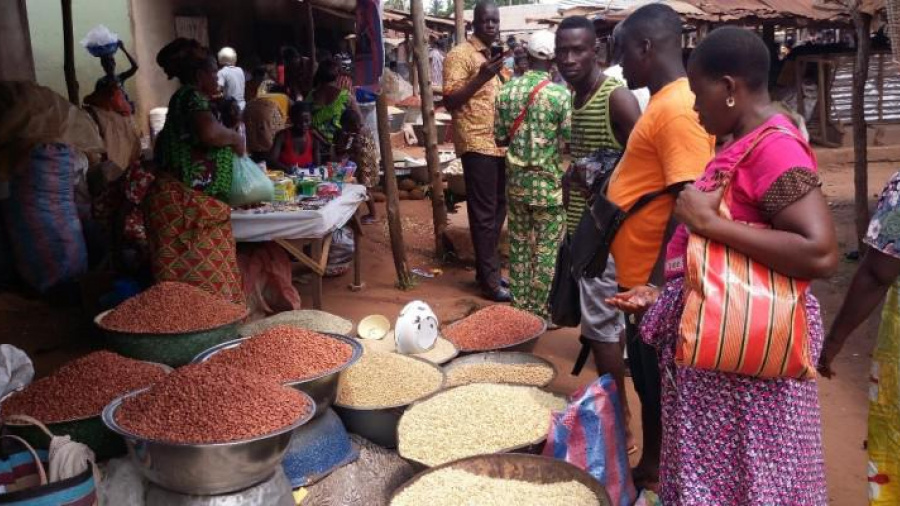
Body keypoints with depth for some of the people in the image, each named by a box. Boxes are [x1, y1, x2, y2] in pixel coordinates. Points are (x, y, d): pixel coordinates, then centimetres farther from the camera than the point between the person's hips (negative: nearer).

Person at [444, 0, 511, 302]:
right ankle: (490, 281, 3)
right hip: (477, 144, -8)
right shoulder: (460, 54, -7)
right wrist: (480, 78, -22)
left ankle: (487, 270, 24)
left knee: (498, 210, 12)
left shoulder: (497, 55, 17)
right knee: (484, 214, -4)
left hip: (500, 144, 8)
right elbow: (449, 102, -13)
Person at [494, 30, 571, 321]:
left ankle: (520, 305, 25)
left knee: (519, 245, 15)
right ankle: (541, 312, 15)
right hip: (549, 184, -4)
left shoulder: (507, 91, -2)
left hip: (517, 182, 4)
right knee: (547, 250, 7)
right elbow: (570, 141, -12)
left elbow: (500, 136, 5)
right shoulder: (560, 94, -14)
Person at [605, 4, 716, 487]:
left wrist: (657, 285, -25)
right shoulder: (665, 102, 11)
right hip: (640, 275, 10)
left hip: (654, 282, -10)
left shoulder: (677, 108, -21)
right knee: (646, 378, 21)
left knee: (660, 385, 5)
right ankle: (649, 464, 37)